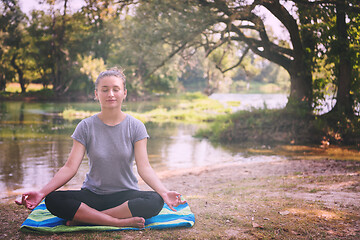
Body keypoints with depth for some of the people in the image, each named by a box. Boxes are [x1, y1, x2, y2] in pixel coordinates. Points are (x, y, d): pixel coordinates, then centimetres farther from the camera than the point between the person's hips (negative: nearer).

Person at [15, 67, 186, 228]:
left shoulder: (135, 126, -1)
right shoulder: (86, 127, 0)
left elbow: (144, 167, -10)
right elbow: (70, 167, -7)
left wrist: (164, 192, -29)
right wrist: (42, 192, -22)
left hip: (125, 194, 0)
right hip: (92, 194, 1)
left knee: (155, 201, -32)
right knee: (52, 200, -26)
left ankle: (84, 218, -25)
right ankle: (122, 222, -29)